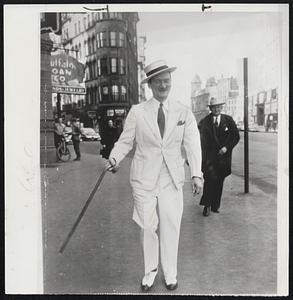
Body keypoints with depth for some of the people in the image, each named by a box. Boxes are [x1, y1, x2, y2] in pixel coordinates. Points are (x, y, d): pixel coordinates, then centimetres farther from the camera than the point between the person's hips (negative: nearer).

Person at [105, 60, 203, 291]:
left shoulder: (184, 112, 3)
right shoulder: (137, 112, 1)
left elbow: (193, 144, -4)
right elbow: (126, 141, 3)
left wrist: (197, 174, -17)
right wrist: (114, 158, -17)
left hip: (172, 179, 1)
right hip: (144, 179, 0)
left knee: (171, 227, 7)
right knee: (147, 227, 9)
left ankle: (170, 274, 30)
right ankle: (150, 271, 32)